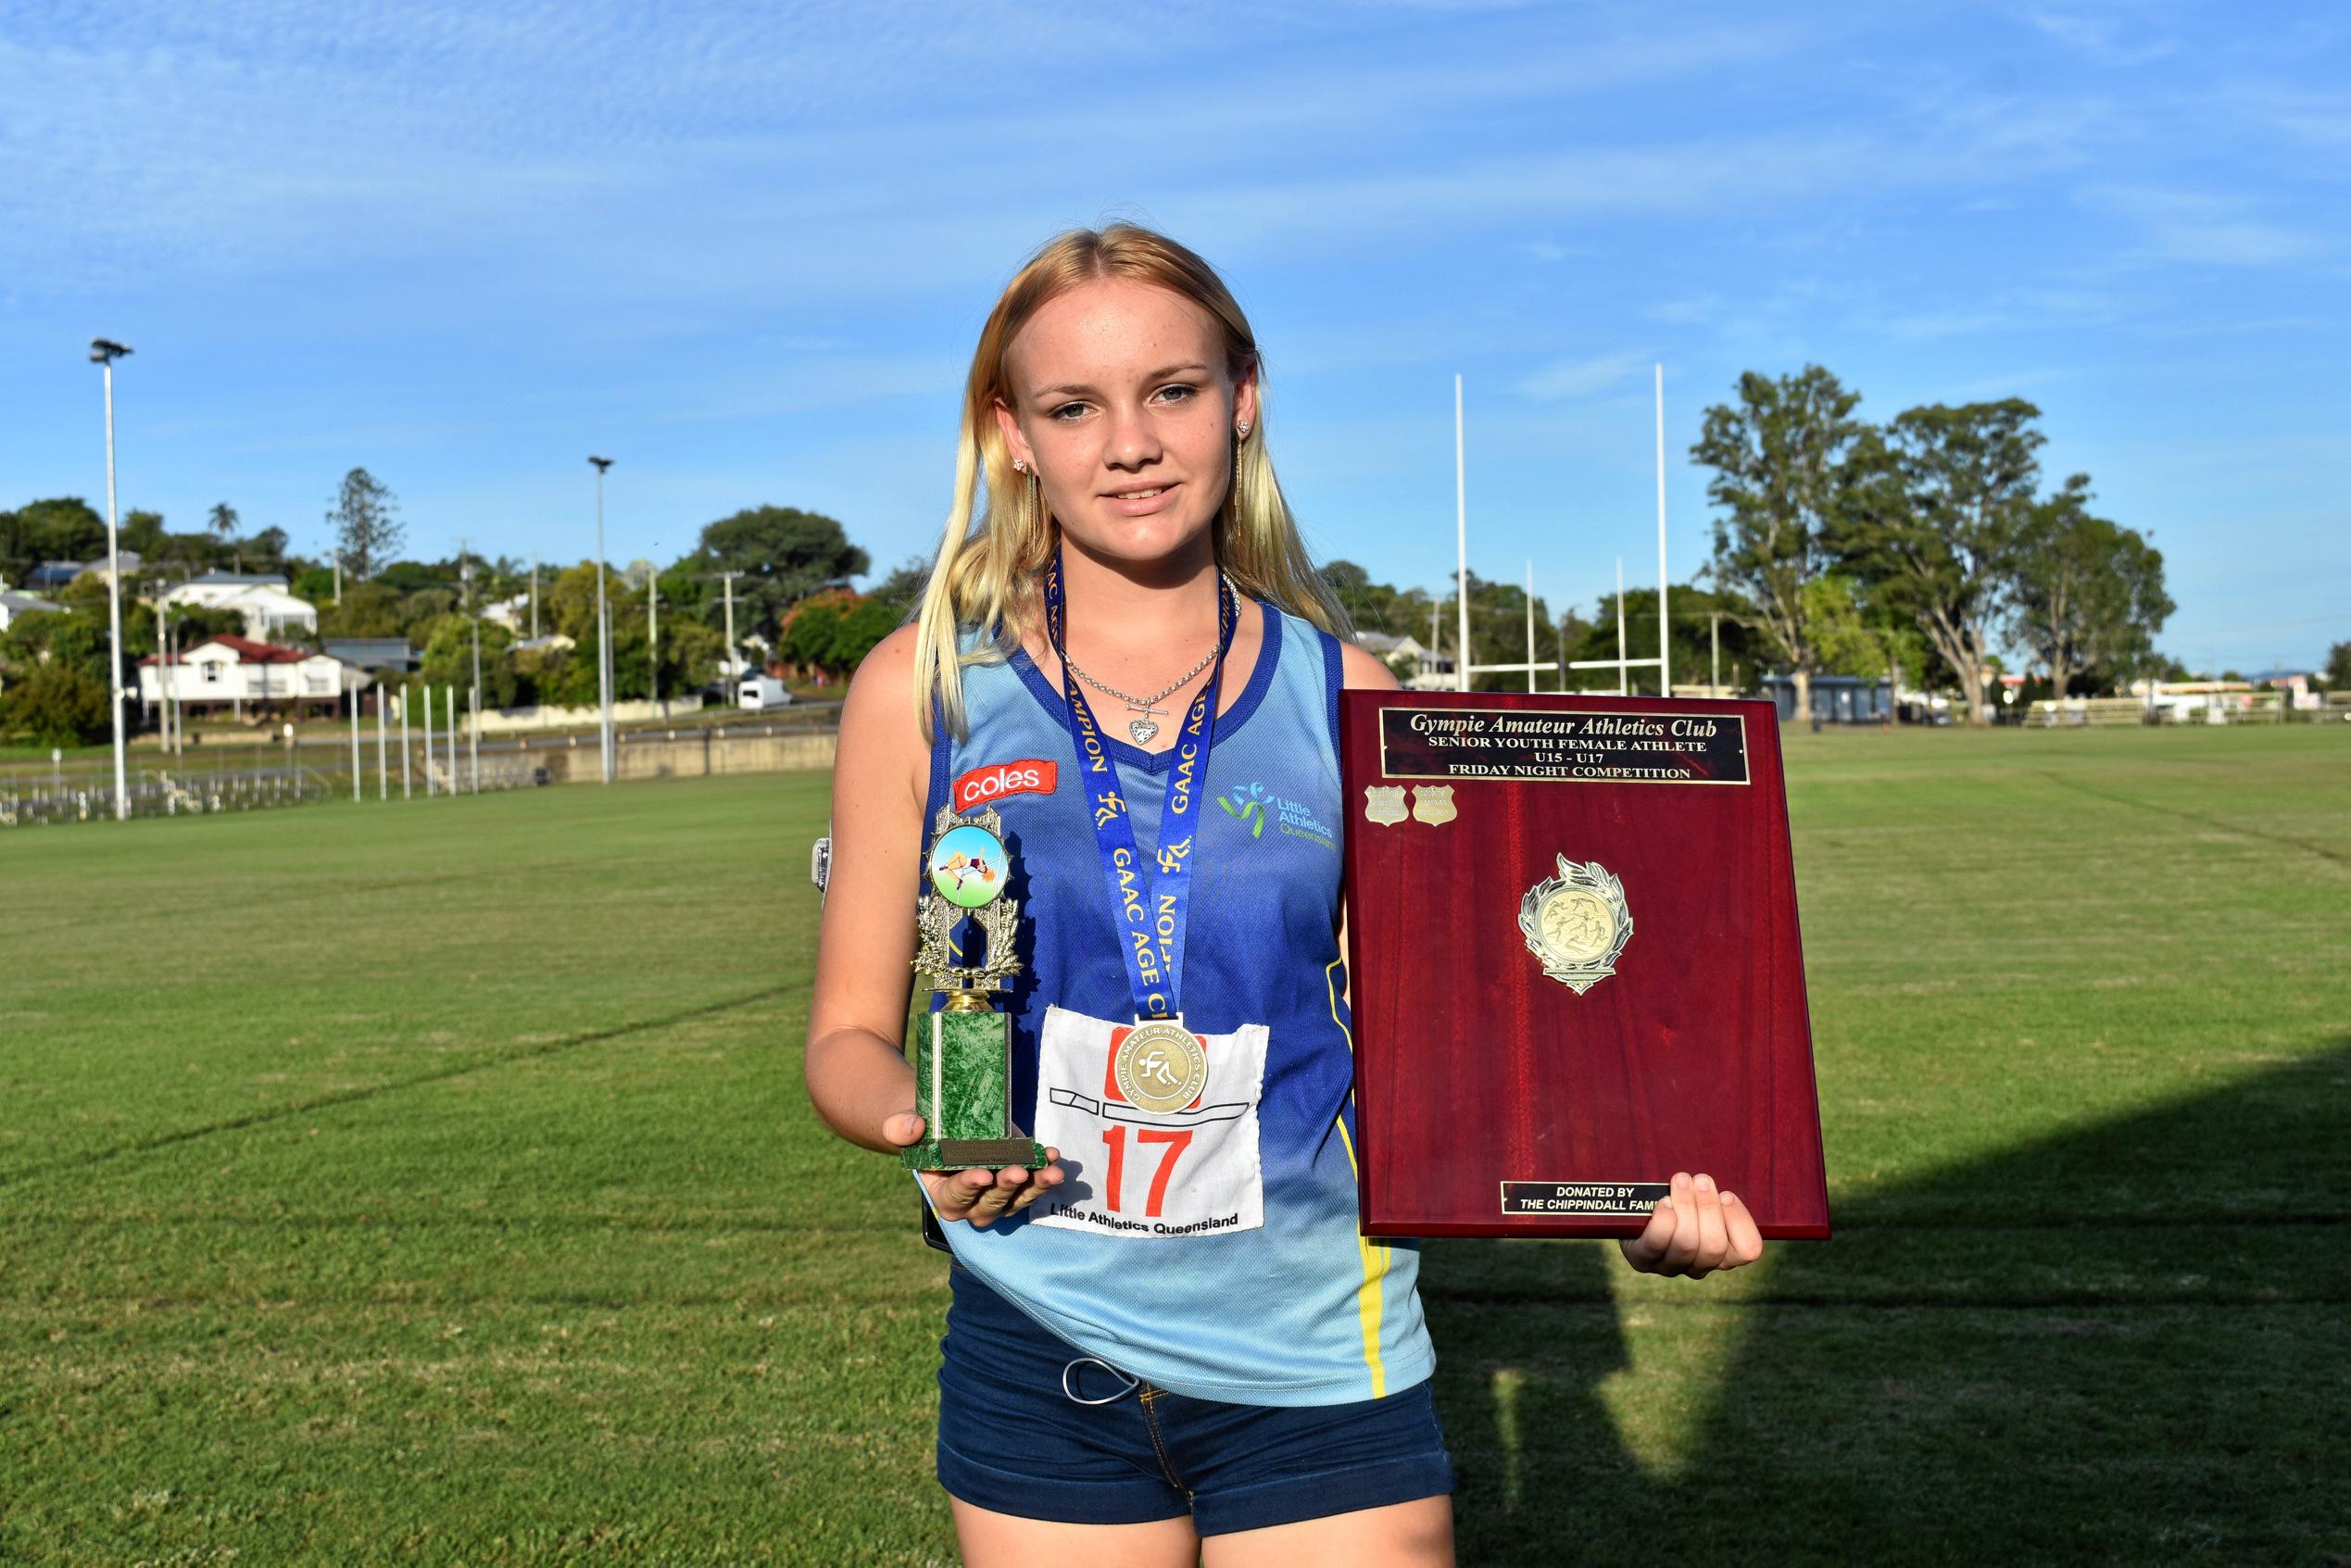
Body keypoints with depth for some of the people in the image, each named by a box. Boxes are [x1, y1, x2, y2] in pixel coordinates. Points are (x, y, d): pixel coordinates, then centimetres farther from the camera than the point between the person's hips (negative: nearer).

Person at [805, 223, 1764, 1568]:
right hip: (1038, 1362, 0)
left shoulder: (1343, 698, 0)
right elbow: (851, 1031, 3)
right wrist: (923, 1120, -18)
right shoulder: (924, 689, -1)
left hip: (1317, 1364, 0)